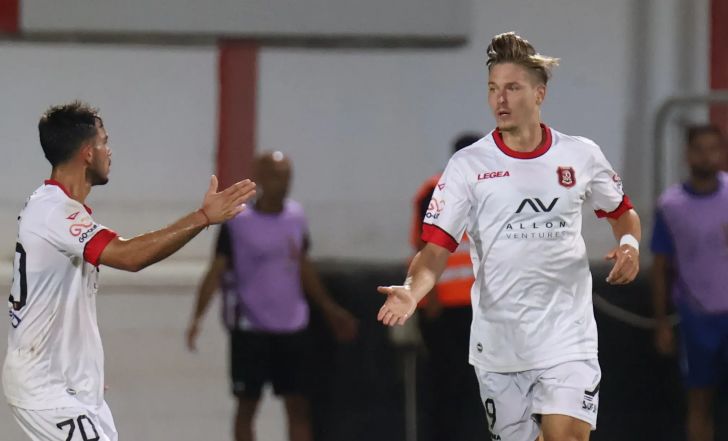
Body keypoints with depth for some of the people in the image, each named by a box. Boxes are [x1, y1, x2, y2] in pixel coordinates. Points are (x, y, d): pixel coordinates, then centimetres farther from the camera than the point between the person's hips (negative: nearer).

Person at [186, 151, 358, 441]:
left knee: (298, 406, 1)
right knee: (247, 405, 4)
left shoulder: (295, 216, 7)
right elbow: (216, 270, -9)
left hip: (291, 327, 4)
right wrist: (197, 317, -20)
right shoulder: (237, 221, -8)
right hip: (250, 329, -4)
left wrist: (329, 309, 19)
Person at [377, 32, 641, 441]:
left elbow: (622, 211, 21)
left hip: (568, 337, 0)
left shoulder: (582, 155, 4)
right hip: (499, 342, 0)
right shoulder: (469, 165, -2)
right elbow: (437, 246, -8)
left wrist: (630, 244, -2)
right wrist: (412, 290, -28)